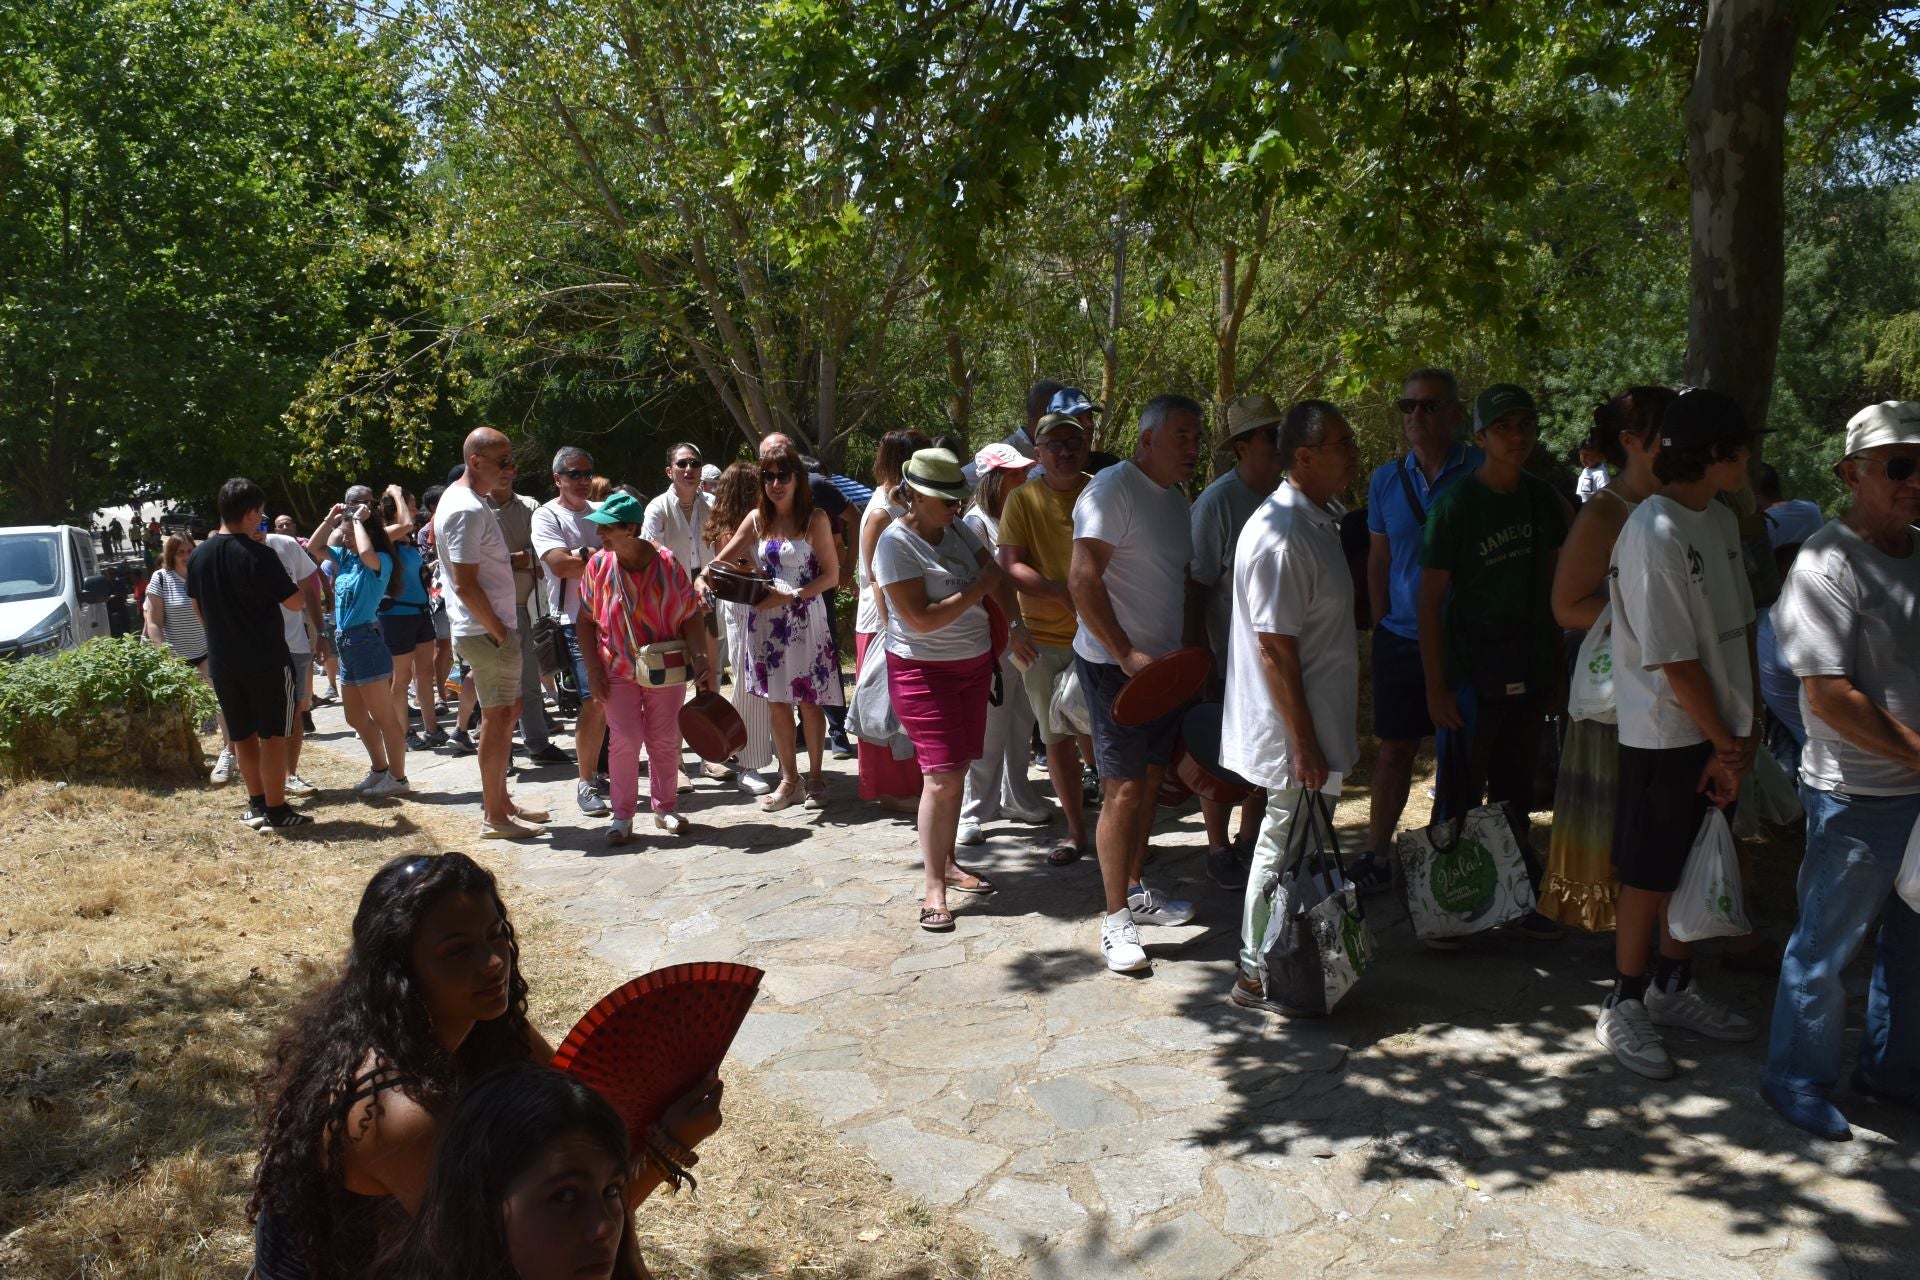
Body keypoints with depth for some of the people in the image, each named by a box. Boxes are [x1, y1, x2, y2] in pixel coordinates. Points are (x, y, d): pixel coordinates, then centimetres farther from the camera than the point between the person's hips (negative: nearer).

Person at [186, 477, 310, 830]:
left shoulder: (198, 556, 4)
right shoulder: (259, 554, -16)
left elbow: (199, 609, 15)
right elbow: (294, 602, -13)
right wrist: (279, 575, 2)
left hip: (222, 662, 6)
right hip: (266, 660, -6)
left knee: (242, 735, 15)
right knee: (273, 735, 1)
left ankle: (257, 804, 23)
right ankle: (277, 811, 4)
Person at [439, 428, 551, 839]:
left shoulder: (460, 496, 13)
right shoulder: (468, 510, -20)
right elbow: (465, 584, -23)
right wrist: (499, 632, -17)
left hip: (495, 627, 11)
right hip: (486, 630, -11)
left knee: (507, 712, 17)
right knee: (498, 717, -4)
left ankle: (503, 802, 27)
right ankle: (495, 817, 4)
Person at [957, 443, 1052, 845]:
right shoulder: (976, 523, -10)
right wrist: (1012, 631, -24)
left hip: (1023, 634, 7)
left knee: (1021, 724, 15)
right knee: (990, 729, -4)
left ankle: (1017, 798, 28)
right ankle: (971, 812, 6)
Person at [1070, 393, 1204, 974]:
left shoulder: (1174, 498, 14)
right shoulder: (1113, 490, -15)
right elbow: (1083, 579, -22)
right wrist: (1127, 654, -25)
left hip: (1163, 663, 9)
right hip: (1114, 664, -9)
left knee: (1150, 780, 15)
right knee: (1123, 790, -6)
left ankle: (1135, 890, 29)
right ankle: (1116, 919, 3)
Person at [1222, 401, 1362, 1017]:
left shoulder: (1318, 521, 10)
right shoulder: (1282, 534, -23)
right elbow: (1275, 646, -25)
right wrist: (1304, 743, -23)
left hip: (1316, 720, 10)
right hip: (1293, 728, -10)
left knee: (1294, 840, 18)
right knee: (1284, 842, 1)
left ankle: (1277, 954, 32)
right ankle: (1256, 973, 15)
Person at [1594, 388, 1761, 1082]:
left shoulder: (1720, 519, 7)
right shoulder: (1654, 534, -21)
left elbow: (1740, 629, 9)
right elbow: (1675, 660, -20)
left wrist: (1744, 730, 4)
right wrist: (1726, 744, -11)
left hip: (1717, 733, 8)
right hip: (1667, 736, -8)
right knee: (1649, 875, 4)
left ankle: (1674, 988, 34)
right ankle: (1623, 1009, 18)